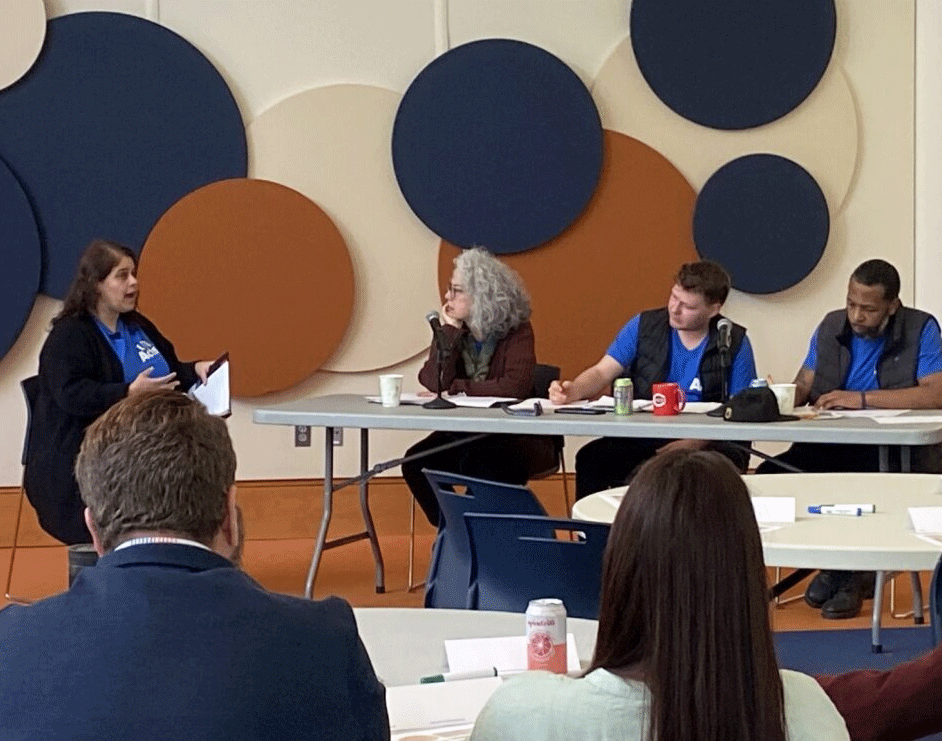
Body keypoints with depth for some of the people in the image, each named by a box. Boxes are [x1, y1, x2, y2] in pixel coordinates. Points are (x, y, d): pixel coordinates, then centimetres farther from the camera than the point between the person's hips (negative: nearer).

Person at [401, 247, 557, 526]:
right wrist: (449, 330, -12)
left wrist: (458, 388, -20)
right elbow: (435, 381, -10)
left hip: (517, 436, -5)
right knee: (416, 462, -20)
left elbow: (516, 386, -25)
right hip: (462, 433, 5)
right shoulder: (453, 330, 5)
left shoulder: (517, 331, -8)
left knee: (485, 465, -36)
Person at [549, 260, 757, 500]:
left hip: (704, 445, -2)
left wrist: (694, 443, -19)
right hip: (643, 440, 2)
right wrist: (573, 391, -20)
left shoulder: (735, 343, 2)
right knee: (590, 458, -25)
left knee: (729, 457, -36)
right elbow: (601, 373, 4)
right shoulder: (644, 326, 7)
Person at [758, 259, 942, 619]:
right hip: (831, 447, 5)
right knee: (769, 476, -21)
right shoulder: (831, 327, 12)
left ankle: (848, 572, -7)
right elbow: (803, 386, 14)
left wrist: (862, 398, -21)